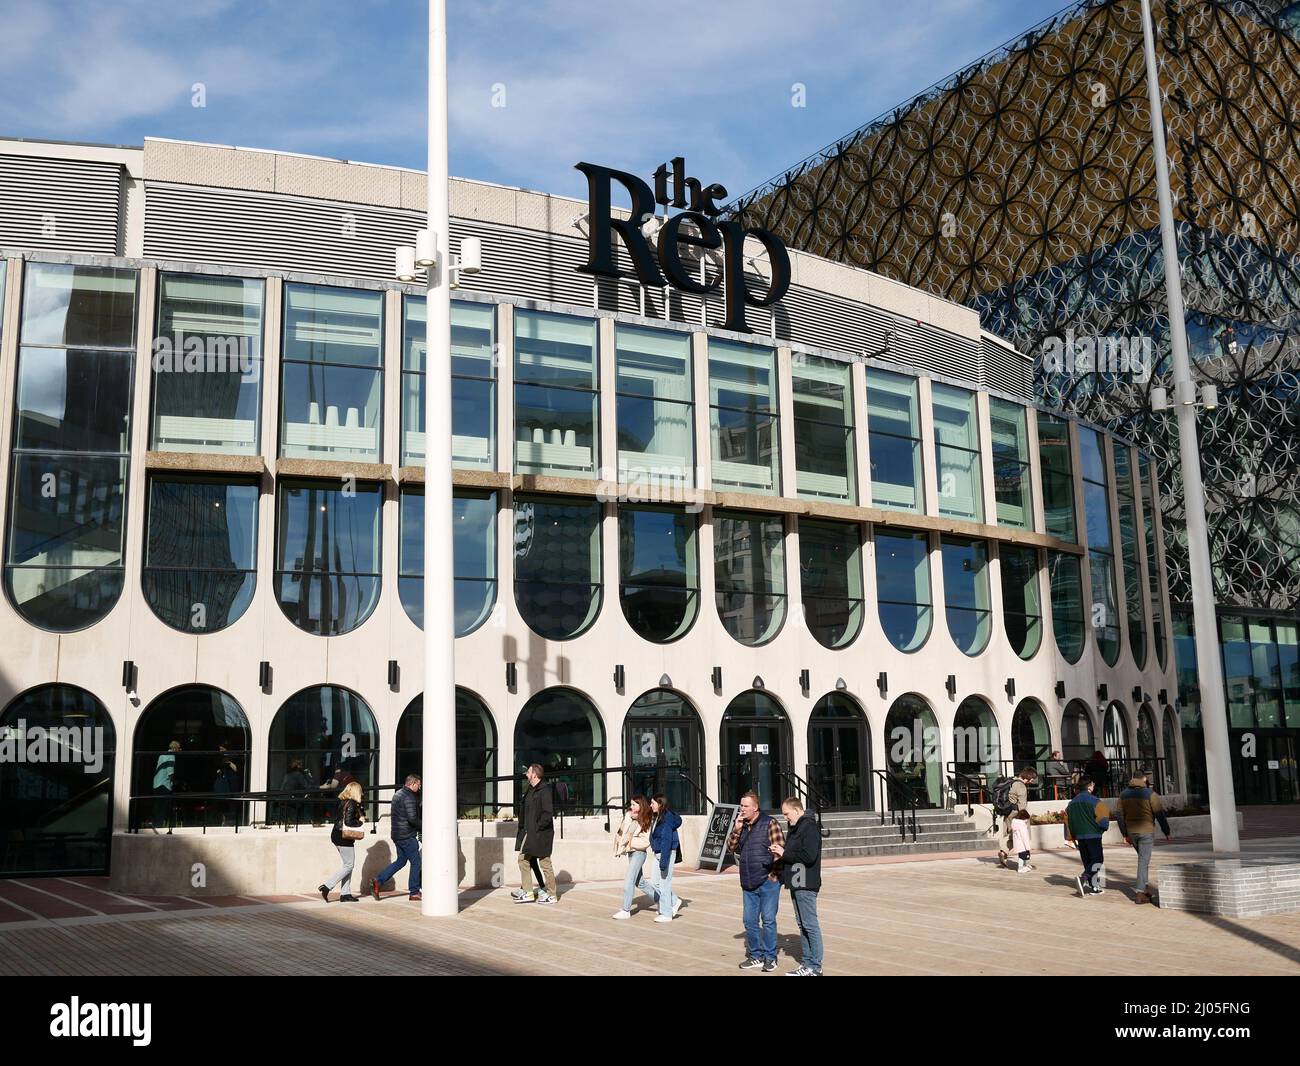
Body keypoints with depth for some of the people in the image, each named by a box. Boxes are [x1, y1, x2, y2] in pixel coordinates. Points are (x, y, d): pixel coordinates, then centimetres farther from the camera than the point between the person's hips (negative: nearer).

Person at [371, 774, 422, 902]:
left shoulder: (397, 794, 14)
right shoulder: (409, 797, -17)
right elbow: (412, 818, -25)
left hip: (396, 834, 9)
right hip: (407, 836, -9)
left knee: (400, 861, 18)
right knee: (416, 862, 1)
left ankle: (378, 880, 8)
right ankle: (414, 893, 5)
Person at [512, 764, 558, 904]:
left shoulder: (545, 791, -16)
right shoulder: (530, 791, 13)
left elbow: (548, 813, -21)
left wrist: (538, 827, -18)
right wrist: (523, 827, 10)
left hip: (541, 834, -10)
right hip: (529, 833, 10)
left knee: (545, 863, -2)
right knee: (523, 859, 10)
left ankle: (552, 895, 8)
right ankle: (527, 892, 15)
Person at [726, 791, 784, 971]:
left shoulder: (769, 823, -8)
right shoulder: (741, 825, 12)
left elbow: (780, 848, -10)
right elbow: (731, 848, 9)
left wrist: (773, 874, -12)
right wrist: (736, 830, -6)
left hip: (767, 882, -6)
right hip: (748, 884, 6)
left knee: (768, 920, 0)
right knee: (750, 921, 9)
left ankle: (769, 957, 11)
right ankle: (756, 956, 20)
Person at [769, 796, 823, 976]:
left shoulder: (810, 827, -13)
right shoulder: (795, 828, 17)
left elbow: (809, 856, -22)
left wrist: (785, 853, -14)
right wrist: (781, 851, 2)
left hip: (806, 885, -10)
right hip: (796, 884, 10)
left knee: (810, 925, -5)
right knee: (802, 925, 13)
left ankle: (815, 967, -1)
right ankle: (806, 963, 20)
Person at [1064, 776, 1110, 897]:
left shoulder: (1072, 803, 11)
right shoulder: (1094, 800, -10)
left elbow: (1067, 820, 14)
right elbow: (1103, 815, -13)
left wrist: (1072, 836, 21)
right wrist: (1103, 827, 8)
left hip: (1079, 836, 7)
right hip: (1093, 835, -7)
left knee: (1087, 861, 12)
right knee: (1098, 860, -3)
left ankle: (1094, 887, 12)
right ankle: (1083, 879, -23)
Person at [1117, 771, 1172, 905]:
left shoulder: (1124, 794, 7)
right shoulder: (1150, 794, -8)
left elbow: (1119, 815, 9)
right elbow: (1160, 814, -8)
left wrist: (1125, 834, 15)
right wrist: (1166, 832, 1)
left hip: (1131, 832, 5)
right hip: (1146, 831, -5)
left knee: (1143, 858, 21)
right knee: (1144, 861, -3)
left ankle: (1143, 888, 19)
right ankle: (1140, 893, -6)